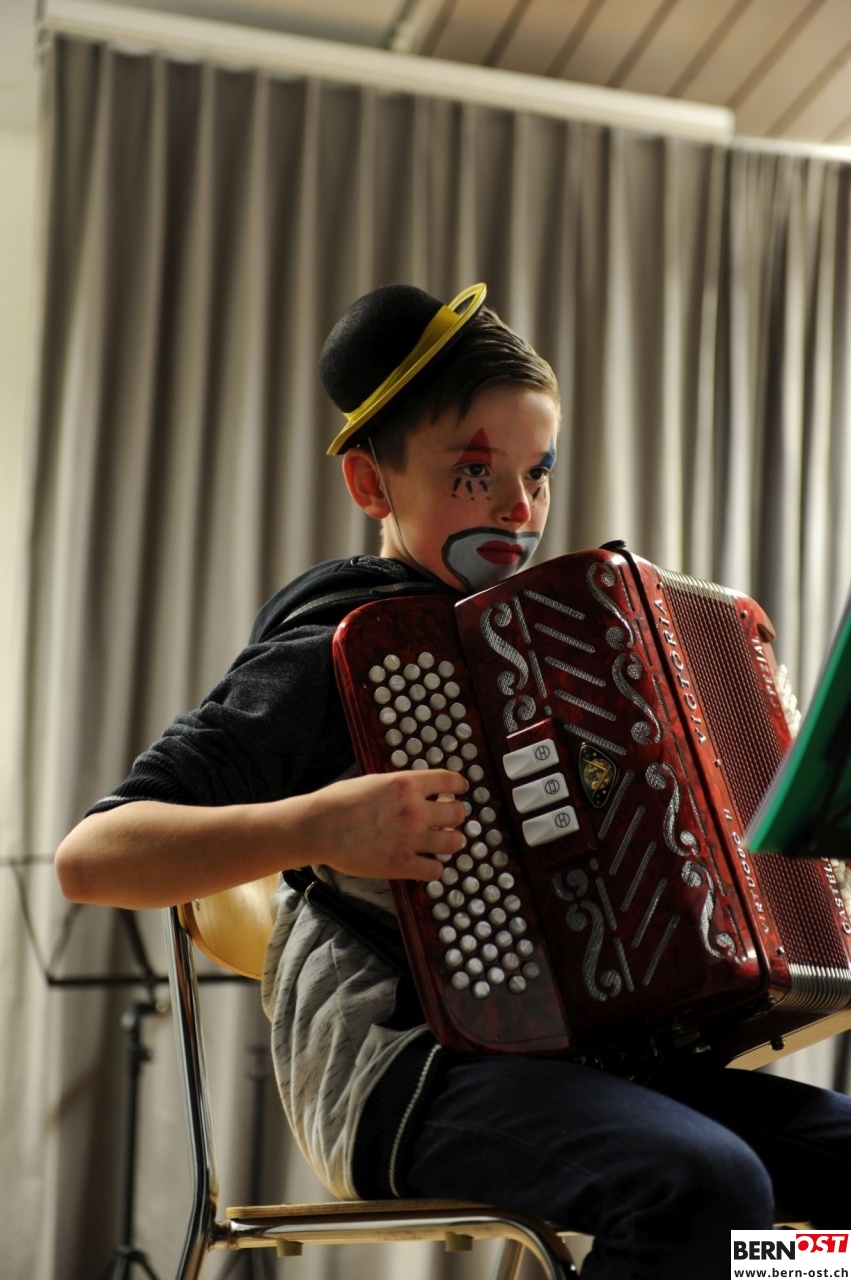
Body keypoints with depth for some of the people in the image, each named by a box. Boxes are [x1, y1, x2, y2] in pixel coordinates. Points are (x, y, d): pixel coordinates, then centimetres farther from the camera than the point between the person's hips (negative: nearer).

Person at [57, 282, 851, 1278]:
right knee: (706, 1190, -31)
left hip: (572, 1046, 8)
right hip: (400, 1058, -7)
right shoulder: (334, 650, -5)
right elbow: (88, 858, -11)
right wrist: (316, 826, -26)